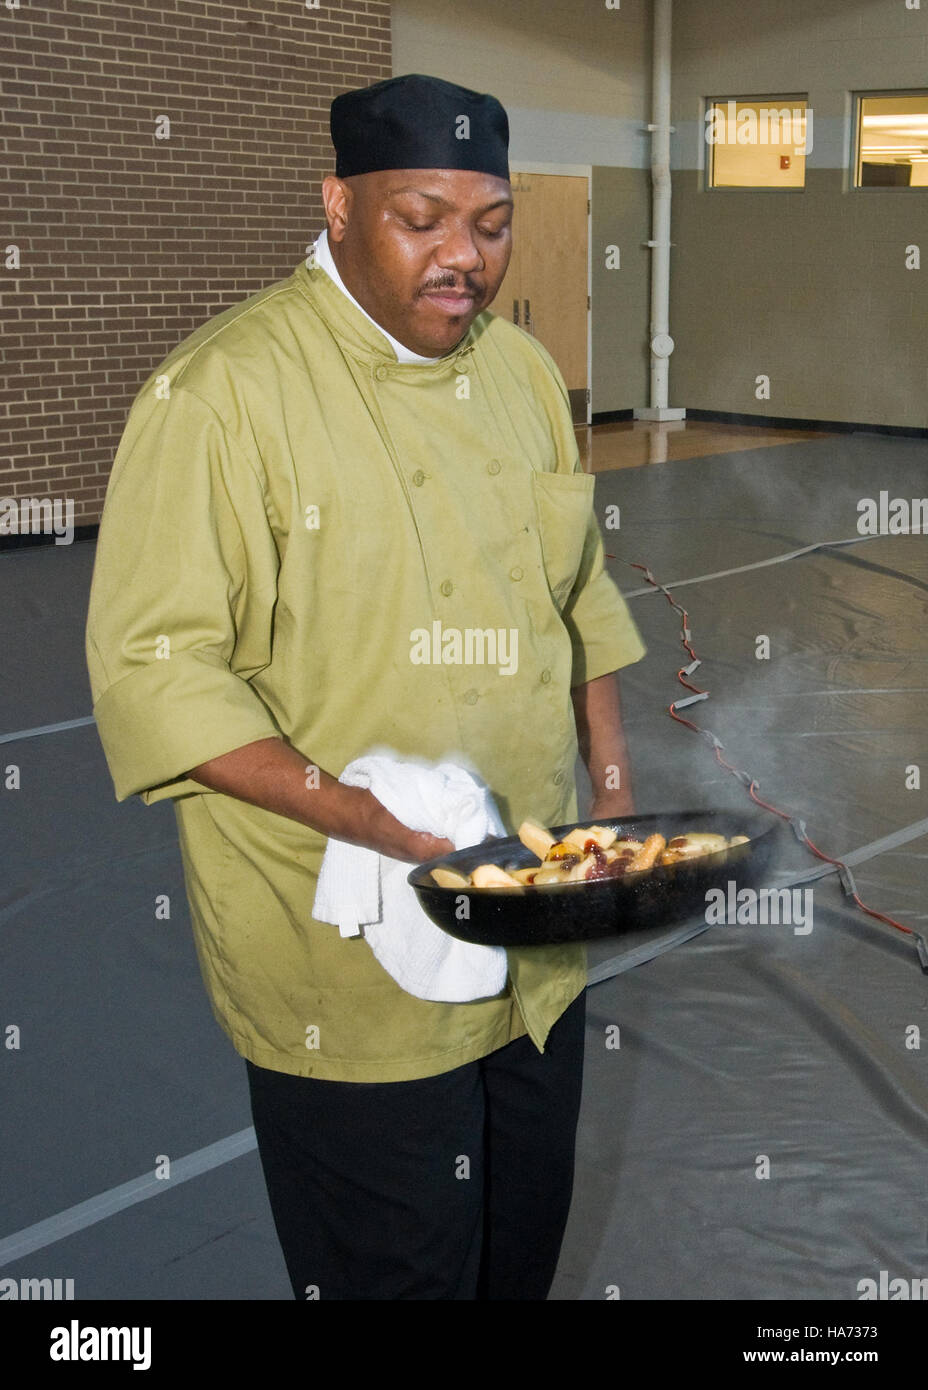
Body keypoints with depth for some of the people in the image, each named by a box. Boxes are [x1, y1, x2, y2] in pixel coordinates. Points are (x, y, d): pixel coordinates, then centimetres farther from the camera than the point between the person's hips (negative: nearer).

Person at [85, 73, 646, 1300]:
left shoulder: (521, 370, 6)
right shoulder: (224, 391, -16)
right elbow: (153, 669, -19)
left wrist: (613, 786, 6)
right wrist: (362, 819, -28)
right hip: (346, 959, -6)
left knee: (524, 1247, 23)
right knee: (396, 1268, 10)